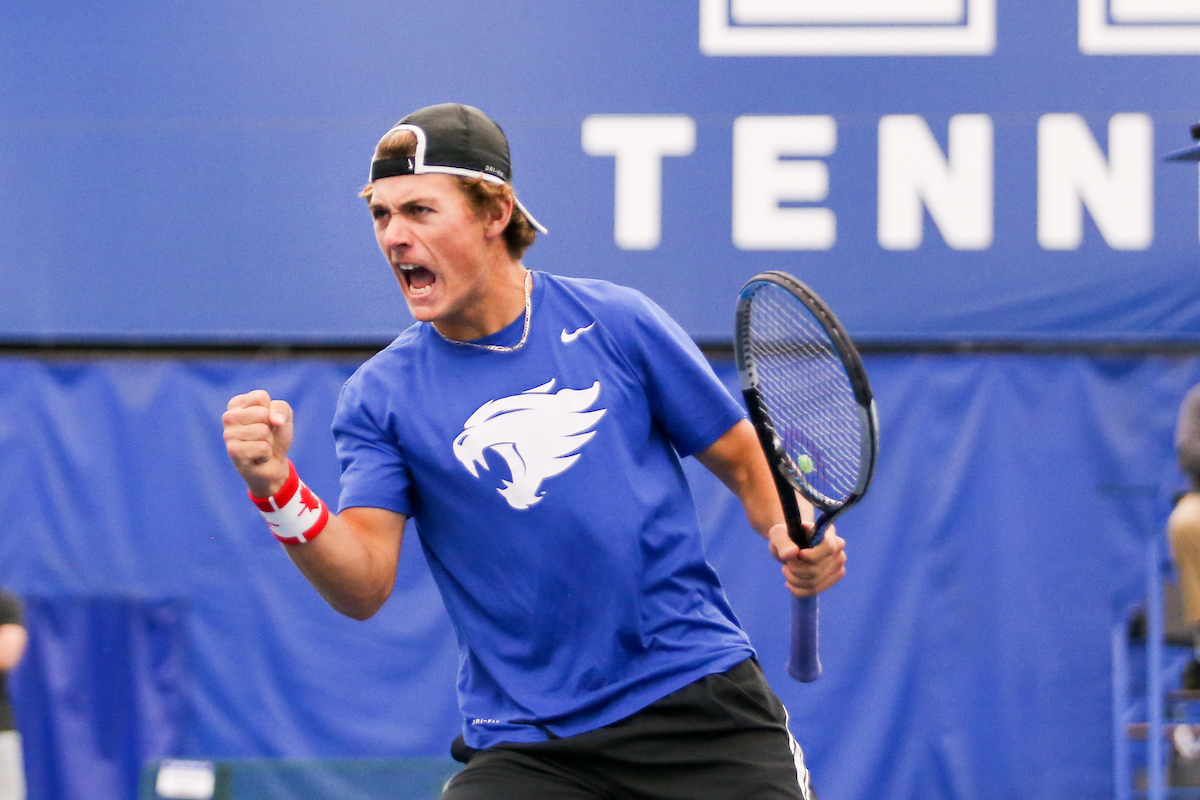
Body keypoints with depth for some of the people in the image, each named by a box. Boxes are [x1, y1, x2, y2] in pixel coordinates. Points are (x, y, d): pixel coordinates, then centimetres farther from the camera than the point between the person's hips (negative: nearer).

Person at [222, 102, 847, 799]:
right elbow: (363, 588, -7)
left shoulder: (615, 322, 2)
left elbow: (746, 463, 11)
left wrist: (793, 536, -9)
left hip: (699, 705, 0)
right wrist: (278, 489, -24)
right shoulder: (379, 396, 3)